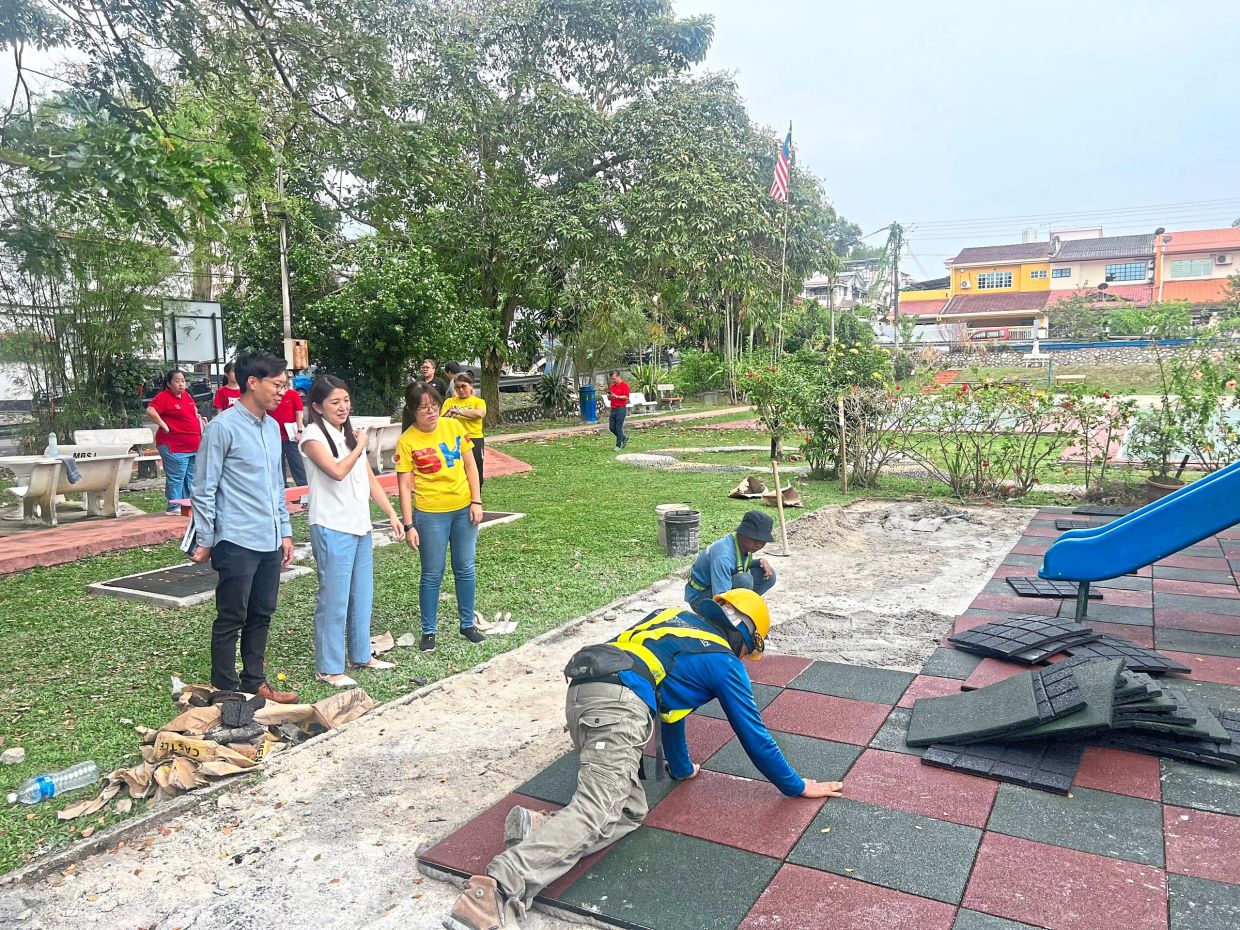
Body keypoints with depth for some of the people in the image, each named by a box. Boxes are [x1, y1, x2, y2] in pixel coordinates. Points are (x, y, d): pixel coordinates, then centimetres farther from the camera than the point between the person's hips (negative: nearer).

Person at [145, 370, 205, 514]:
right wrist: (164, 425, -21)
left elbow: (194, 412, 29)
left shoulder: (187, 396, 14)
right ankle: (174, 507, 2)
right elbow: (150, 411, -24)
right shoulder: (163, 397, -11)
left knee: (191, 479, 14)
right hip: (174, 448, -8)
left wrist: (199, 419, 13)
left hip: (194, 446, 8)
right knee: (176, 479, -5)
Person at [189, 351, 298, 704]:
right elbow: (204, 489, -9)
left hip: (270, 542, 7)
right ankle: (226, 691, 16)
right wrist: (205, 541, -7)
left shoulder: (272, 427, 11)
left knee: (261, 616, 15)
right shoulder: (222, 427, -12)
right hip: (237, 542, -7)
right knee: (231, 619, 3)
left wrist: (285, 531, 16)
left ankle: (254, 682, 27)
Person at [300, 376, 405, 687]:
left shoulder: (352, 433, 12)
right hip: (332, 529, -7)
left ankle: (362, 655, 29)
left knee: (362, 595, 15)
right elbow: (337, 471, -25)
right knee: (334, 600, -1)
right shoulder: (313, 435, -10)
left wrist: (392, 514, 6)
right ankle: (329, 668, 10)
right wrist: (360, 447, -10)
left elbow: (370, 480, 13)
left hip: (360, 527, 7)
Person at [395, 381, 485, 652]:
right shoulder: (407, 441, -11)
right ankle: (428, 631, 19)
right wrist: (409, 525, -12)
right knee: (432, 574, 4)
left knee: (465, 569, 12)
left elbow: (470, 465, 4)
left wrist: (476, 502, -2)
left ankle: (467, 624, 27)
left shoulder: (453, 426, -2)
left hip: (463, 508, 3)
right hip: (431, 514, -3)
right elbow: (405, 485, -9)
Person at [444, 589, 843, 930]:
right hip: (621, 705, -8)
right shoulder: (726, 663, 15)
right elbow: (754, 735, 21)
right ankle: (499, 889, -36)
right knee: (595, 811, -19)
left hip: (580, 692, 8)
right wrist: (796, 786, 35)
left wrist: (682, 767, 52)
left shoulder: (677, 618, 33)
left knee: (630, 812, 11)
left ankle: (540, 834, -8)